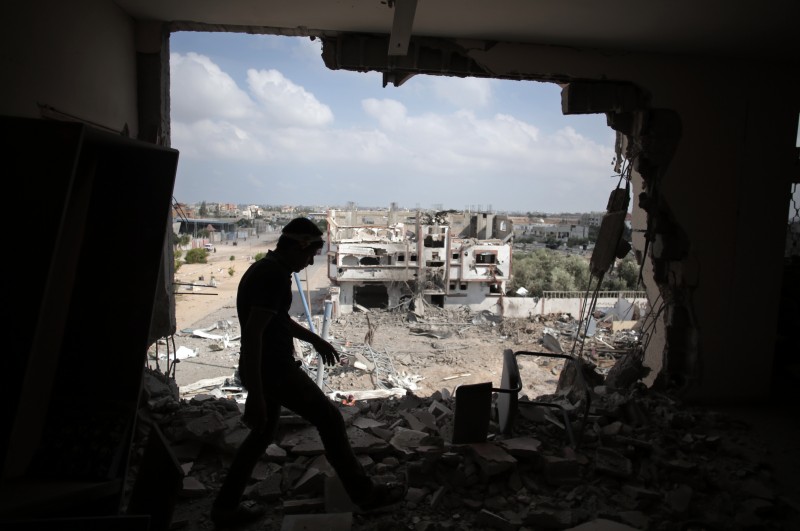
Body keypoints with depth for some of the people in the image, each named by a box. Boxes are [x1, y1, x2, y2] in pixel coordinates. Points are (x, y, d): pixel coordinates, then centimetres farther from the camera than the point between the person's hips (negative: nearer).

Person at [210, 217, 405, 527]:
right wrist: (255, 394, -28)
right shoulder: (275, 275, -21)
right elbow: (253, 333, -28)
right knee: (329, 419, 1)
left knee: (263, 432, 21)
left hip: (265, 368, 10)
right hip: (273, 369, -10)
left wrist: (314, 339, 26)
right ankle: (365, 494, 12)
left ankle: (225, 507, 29)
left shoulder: (263, 269, 12)